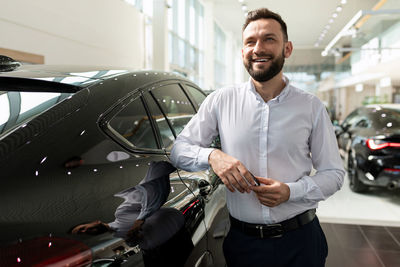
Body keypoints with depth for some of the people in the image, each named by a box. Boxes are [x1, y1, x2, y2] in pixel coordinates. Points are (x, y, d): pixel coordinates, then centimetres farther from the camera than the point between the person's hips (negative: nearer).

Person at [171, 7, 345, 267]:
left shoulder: (312, 107, -1)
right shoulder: (220, 101, -2)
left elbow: (334, 173, 2)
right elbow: (179, 148, 1)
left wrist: (290, 192, -16)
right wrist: (212, 155, -20)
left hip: (300, 239, 0)